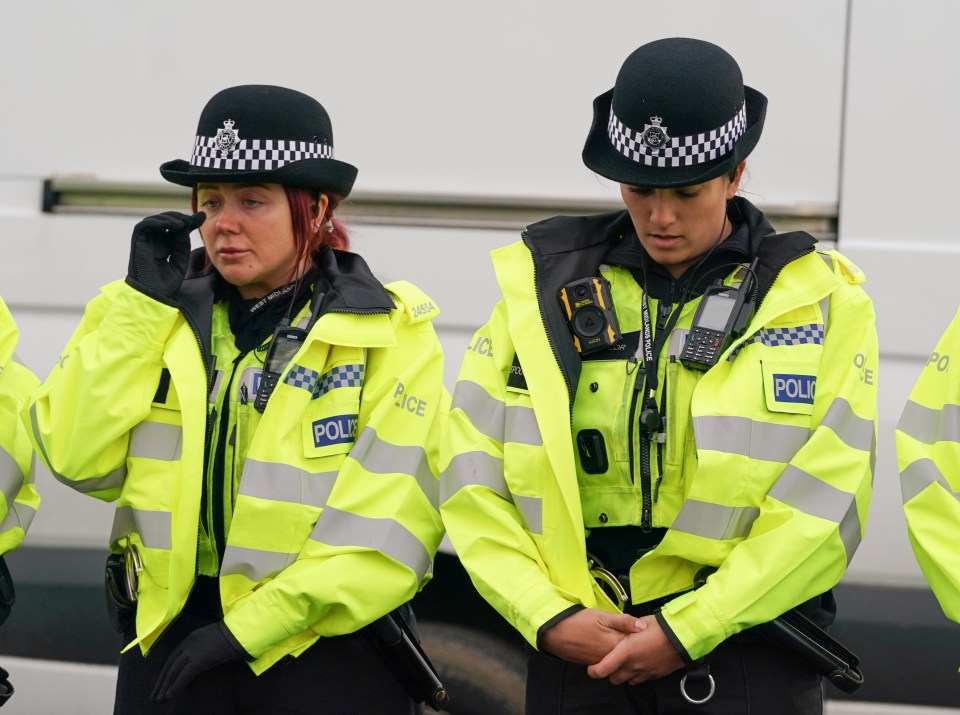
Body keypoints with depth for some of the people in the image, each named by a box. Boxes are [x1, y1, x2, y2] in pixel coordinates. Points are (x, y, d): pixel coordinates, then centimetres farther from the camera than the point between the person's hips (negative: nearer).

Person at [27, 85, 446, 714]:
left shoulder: (389, 334, -4)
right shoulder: (153, 316, 8)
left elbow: (389, 520, -13)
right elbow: (77, 461, -5)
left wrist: (251, 628, -16)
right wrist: (144, 302, -7)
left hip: (324, 649, -3)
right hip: (171, 641, 3)